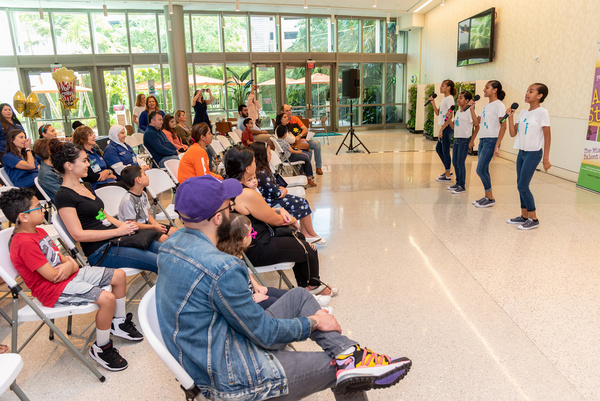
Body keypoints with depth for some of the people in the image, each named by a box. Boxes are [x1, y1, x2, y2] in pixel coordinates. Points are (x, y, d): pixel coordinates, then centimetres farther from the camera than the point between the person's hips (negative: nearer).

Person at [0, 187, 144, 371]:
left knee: (119, 275, 6)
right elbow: (52, 275, -25)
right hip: (54, 289, -10)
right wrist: (70, 265, -4)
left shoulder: (38, 231, 10)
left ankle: (119, 322, 24)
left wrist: (69, 265, -10)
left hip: (69, 275, 10)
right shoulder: (24, 244, -23)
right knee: (107, 299, -27)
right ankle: (101, 348, -5)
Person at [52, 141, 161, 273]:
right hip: (101, 252, -9)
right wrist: (118, 231, -15)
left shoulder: (87, 186, 18)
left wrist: (125, 225, 2)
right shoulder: (63, 195, -9)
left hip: (115, 239, 9)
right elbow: (78, 234, -16)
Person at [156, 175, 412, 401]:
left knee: (298, 296, 11)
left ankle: (349, 354, 4)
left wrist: (247, 297, 16)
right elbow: (265, 334, -20)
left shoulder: (170, 244, -2)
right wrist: (313, 322, -4)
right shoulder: (221, 269, -31)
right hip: (229, 377, -9)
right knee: (337, 368, 2)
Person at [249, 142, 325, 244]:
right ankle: (312, 235, 16)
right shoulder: (262, 174, -28)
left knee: (303, 202, 9)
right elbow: (277, 194, -22)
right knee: (303, 205, -2)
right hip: (271, 204, -10)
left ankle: (305, 234, 11)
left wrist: (281, 189, -3)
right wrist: (284, 191, -2)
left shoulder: (262, 170, 3)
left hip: (271, 199, 10)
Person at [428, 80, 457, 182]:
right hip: (444, 127, 10)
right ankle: (447, 170, 29)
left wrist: (441, 130, -21)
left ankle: (447, 176, 4)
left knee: (445, 151, -4)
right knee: (438, 149, 17)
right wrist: (433, 103, 4)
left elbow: (449, 117, -19)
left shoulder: (449, 99, -13)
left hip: (447, 127, -10)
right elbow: (437, 113, 16)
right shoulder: (445, 98, 14)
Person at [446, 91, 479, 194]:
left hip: (465, 140, -8)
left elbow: (476, 124, -26)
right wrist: (449, 118, 4)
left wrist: (472, 108, -27)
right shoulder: (458, 112, 15)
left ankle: (462, 186, 2)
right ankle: (458, 183, 26)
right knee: (455, 162, 13)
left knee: (460, 163, -6)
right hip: (456, 139, 8)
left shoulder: (469, 111, -10)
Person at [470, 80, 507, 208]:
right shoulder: (486, 106, 17)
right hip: (482, 140, 8)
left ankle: (491, 198, 1)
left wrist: (497, 145, -19)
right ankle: (487, 196, 17)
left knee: (480, 170, -11)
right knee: (484, 170, 9)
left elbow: (503, 126, -14)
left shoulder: (498, 105, -8)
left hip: (491, 140, -8)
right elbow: (477, 123, 20)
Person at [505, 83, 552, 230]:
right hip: (522, 152, 7)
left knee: (523, 186, -9)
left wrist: (546, 159, -13)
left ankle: (533, 219, 3)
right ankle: (524, 216, 21)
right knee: (521, 186, 10)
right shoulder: (523, 113, 10)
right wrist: (510, 116, -3)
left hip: (534, 153, -7)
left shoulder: (542, 113, -10)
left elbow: (547, 137, -10)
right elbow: (513, 133, 8)